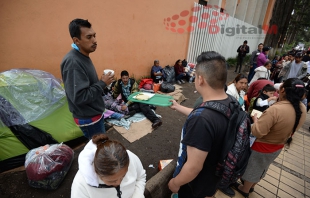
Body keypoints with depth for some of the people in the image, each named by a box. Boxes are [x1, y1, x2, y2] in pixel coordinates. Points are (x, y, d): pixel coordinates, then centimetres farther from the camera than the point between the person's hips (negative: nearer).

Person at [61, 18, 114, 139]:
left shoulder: (83, 57, 5)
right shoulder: (72, 62, -26)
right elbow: (79, 97, -30)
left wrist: (101, 81, 1)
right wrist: (102, 83, -22)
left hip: (94, 113, 9)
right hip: (88, 118, -9)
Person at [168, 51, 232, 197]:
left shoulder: (202, 120, -43)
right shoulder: (230, 103, -13)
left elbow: (194, 167, -34)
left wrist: (175, 183, -13)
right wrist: (178, 107, 16)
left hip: (195, 184, -6)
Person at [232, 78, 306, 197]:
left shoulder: (276, 109, -36)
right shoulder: (302, 109, -10)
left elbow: (257, 132, -32)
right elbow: (290, 127, 6)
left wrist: (256, 119, -15)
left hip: (263, 147, -7)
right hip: (278, 147, 7)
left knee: (252, 168, 19)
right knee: (261, 168, 29)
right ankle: (251, 185, 52)